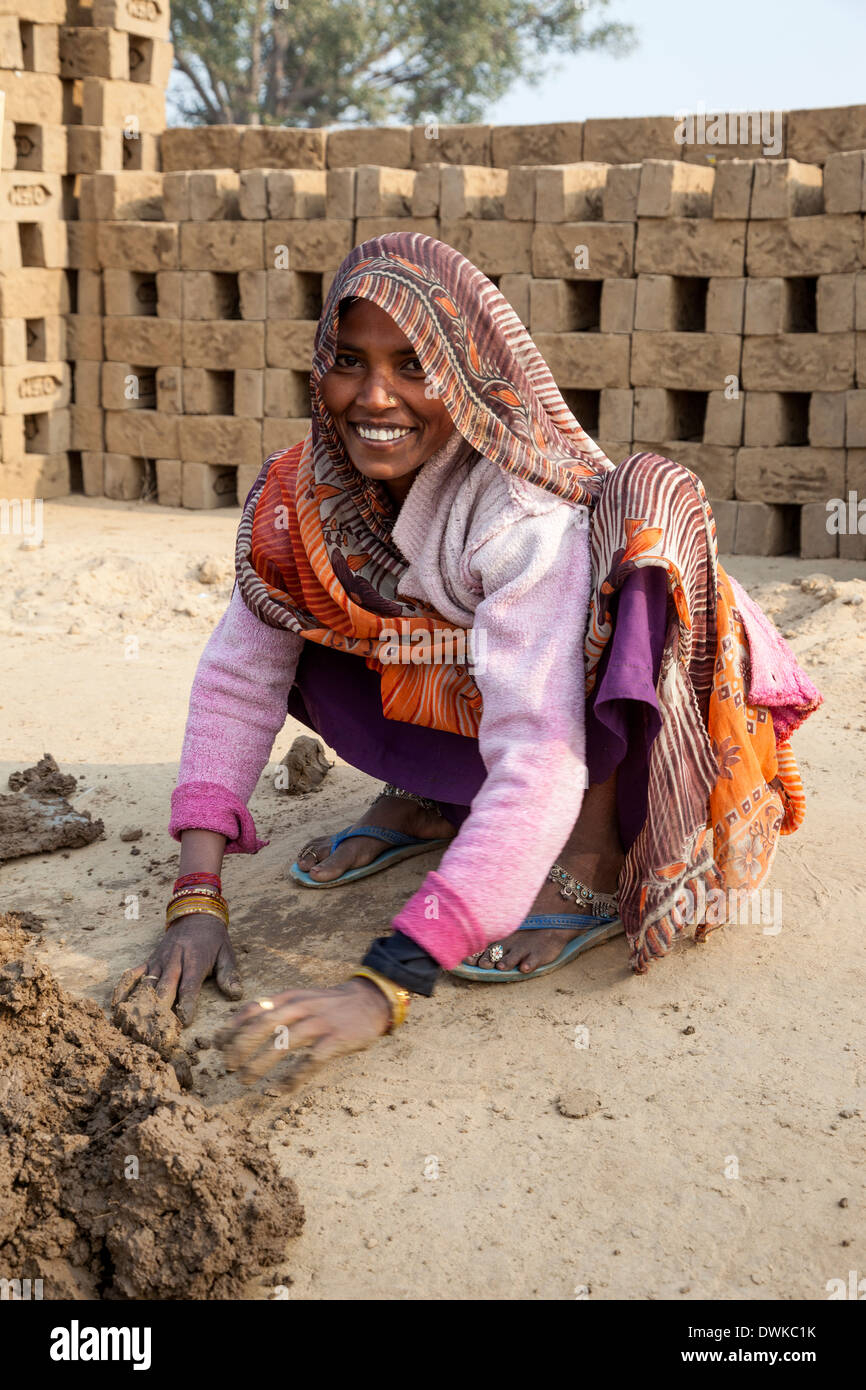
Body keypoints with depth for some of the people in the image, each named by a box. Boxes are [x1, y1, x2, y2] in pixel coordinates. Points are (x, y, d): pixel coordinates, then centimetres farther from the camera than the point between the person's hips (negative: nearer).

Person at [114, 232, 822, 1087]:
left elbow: (539, 759, -43)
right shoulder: (305, 494, -17)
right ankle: (424, 802, 5)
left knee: (642, 506, -33)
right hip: (454, 704, 5)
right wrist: (196, 897, -26)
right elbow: (238, 674, -15)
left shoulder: (532, 514, -35)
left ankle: (594, 853, -23)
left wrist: (385, 984, -49)